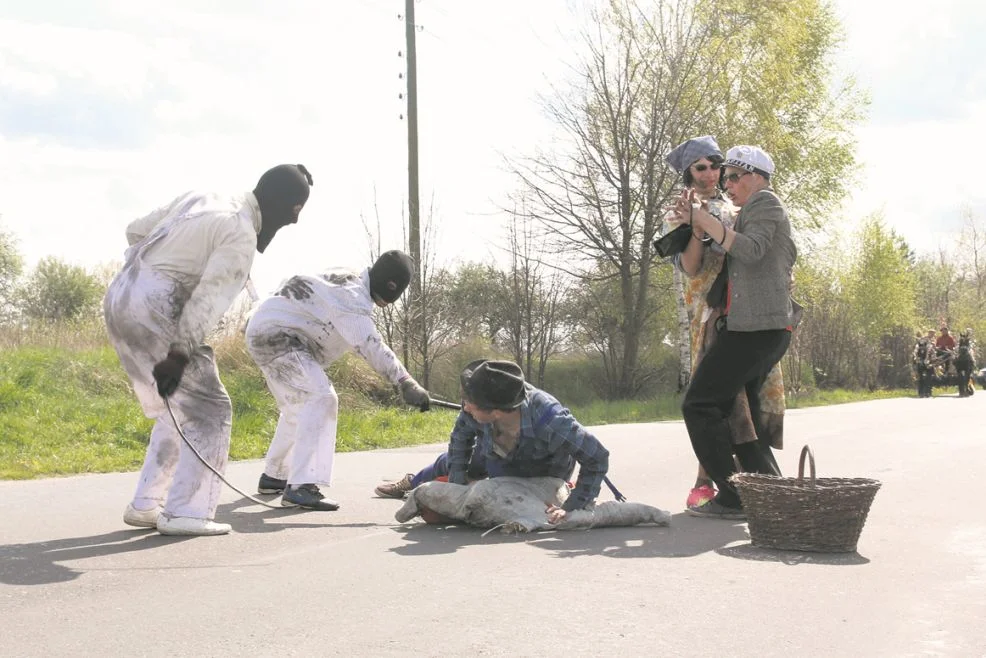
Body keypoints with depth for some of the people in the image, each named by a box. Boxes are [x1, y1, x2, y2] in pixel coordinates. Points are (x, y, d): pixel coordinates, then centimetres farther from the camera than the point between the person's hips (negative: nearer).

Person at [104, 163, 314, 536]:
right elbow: (208, 300, -18)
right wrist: (179, 355, -21)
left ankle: (145, 505, 19)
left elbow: (136, 231, 21)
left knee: (175, 411, 18)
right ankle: (186, 512, -5)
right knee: (209, 410, -1)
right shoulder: (241, 236, -9)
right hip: (154, 311, -9)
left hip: (119, 297, 9)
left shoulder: (200, 198, 16)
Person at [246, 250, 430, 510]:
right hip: (276, 335, -11)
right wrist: (406, 382, -36)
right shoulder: (352, 296, -22)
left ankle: (273, 477, 40)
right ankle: (300, 487, -29)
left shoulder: (348, 282, 10)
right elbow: (370, 345, -32)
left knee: (298, 407, 25)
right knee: (320, 398, -22)